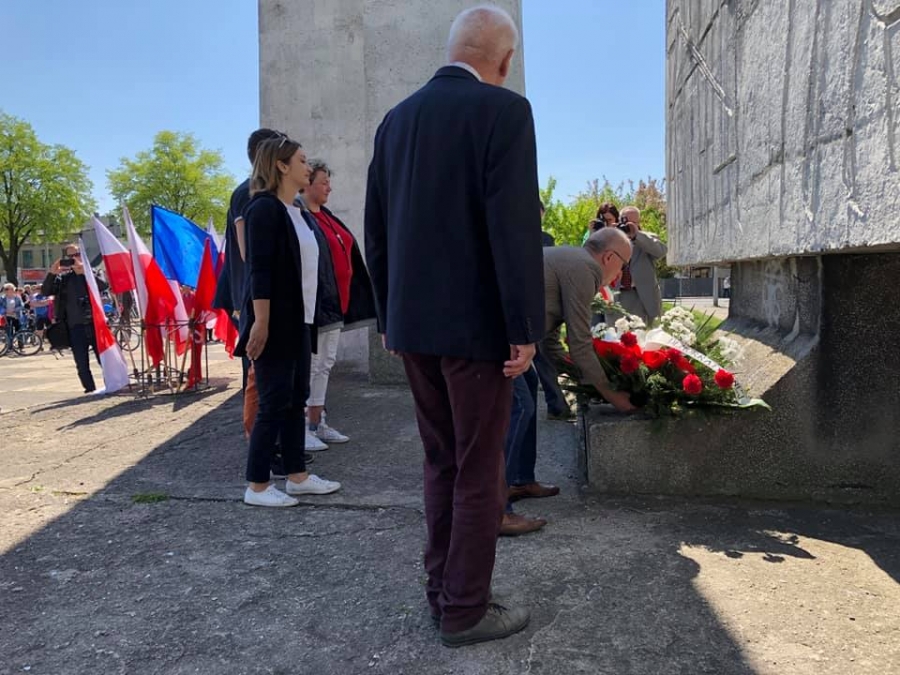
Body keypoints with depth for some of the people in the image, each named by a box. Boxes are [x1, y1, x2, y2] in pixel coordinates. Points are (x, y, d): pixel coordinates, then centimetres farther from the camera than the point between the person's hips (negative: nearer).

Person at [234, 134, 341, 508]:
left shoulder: (295, 211, 15)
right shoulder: (265, 208, -12)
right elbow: (259, 270, -19)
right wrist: (260, 323, -24)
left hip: (297, 321, 9)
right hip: (274, 323, -9)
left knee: (296, 398, 11)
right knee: (275, 401, -4)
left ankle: (297, 475, 21)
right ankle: (257, 486, 7)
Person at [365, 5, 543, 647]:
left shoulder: (396, 119, 12)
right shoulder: (504, 110, -8)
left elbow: (377, 231, 13)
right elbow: (515, 225, -17)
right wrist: (526, 328, -13)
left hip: (413, 322, 7)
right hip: (476, 322, -7)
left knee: (442, 462, 17)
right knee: (480, 472, 5)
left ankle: (443, 588, 28)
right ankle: (465, 610, 16)